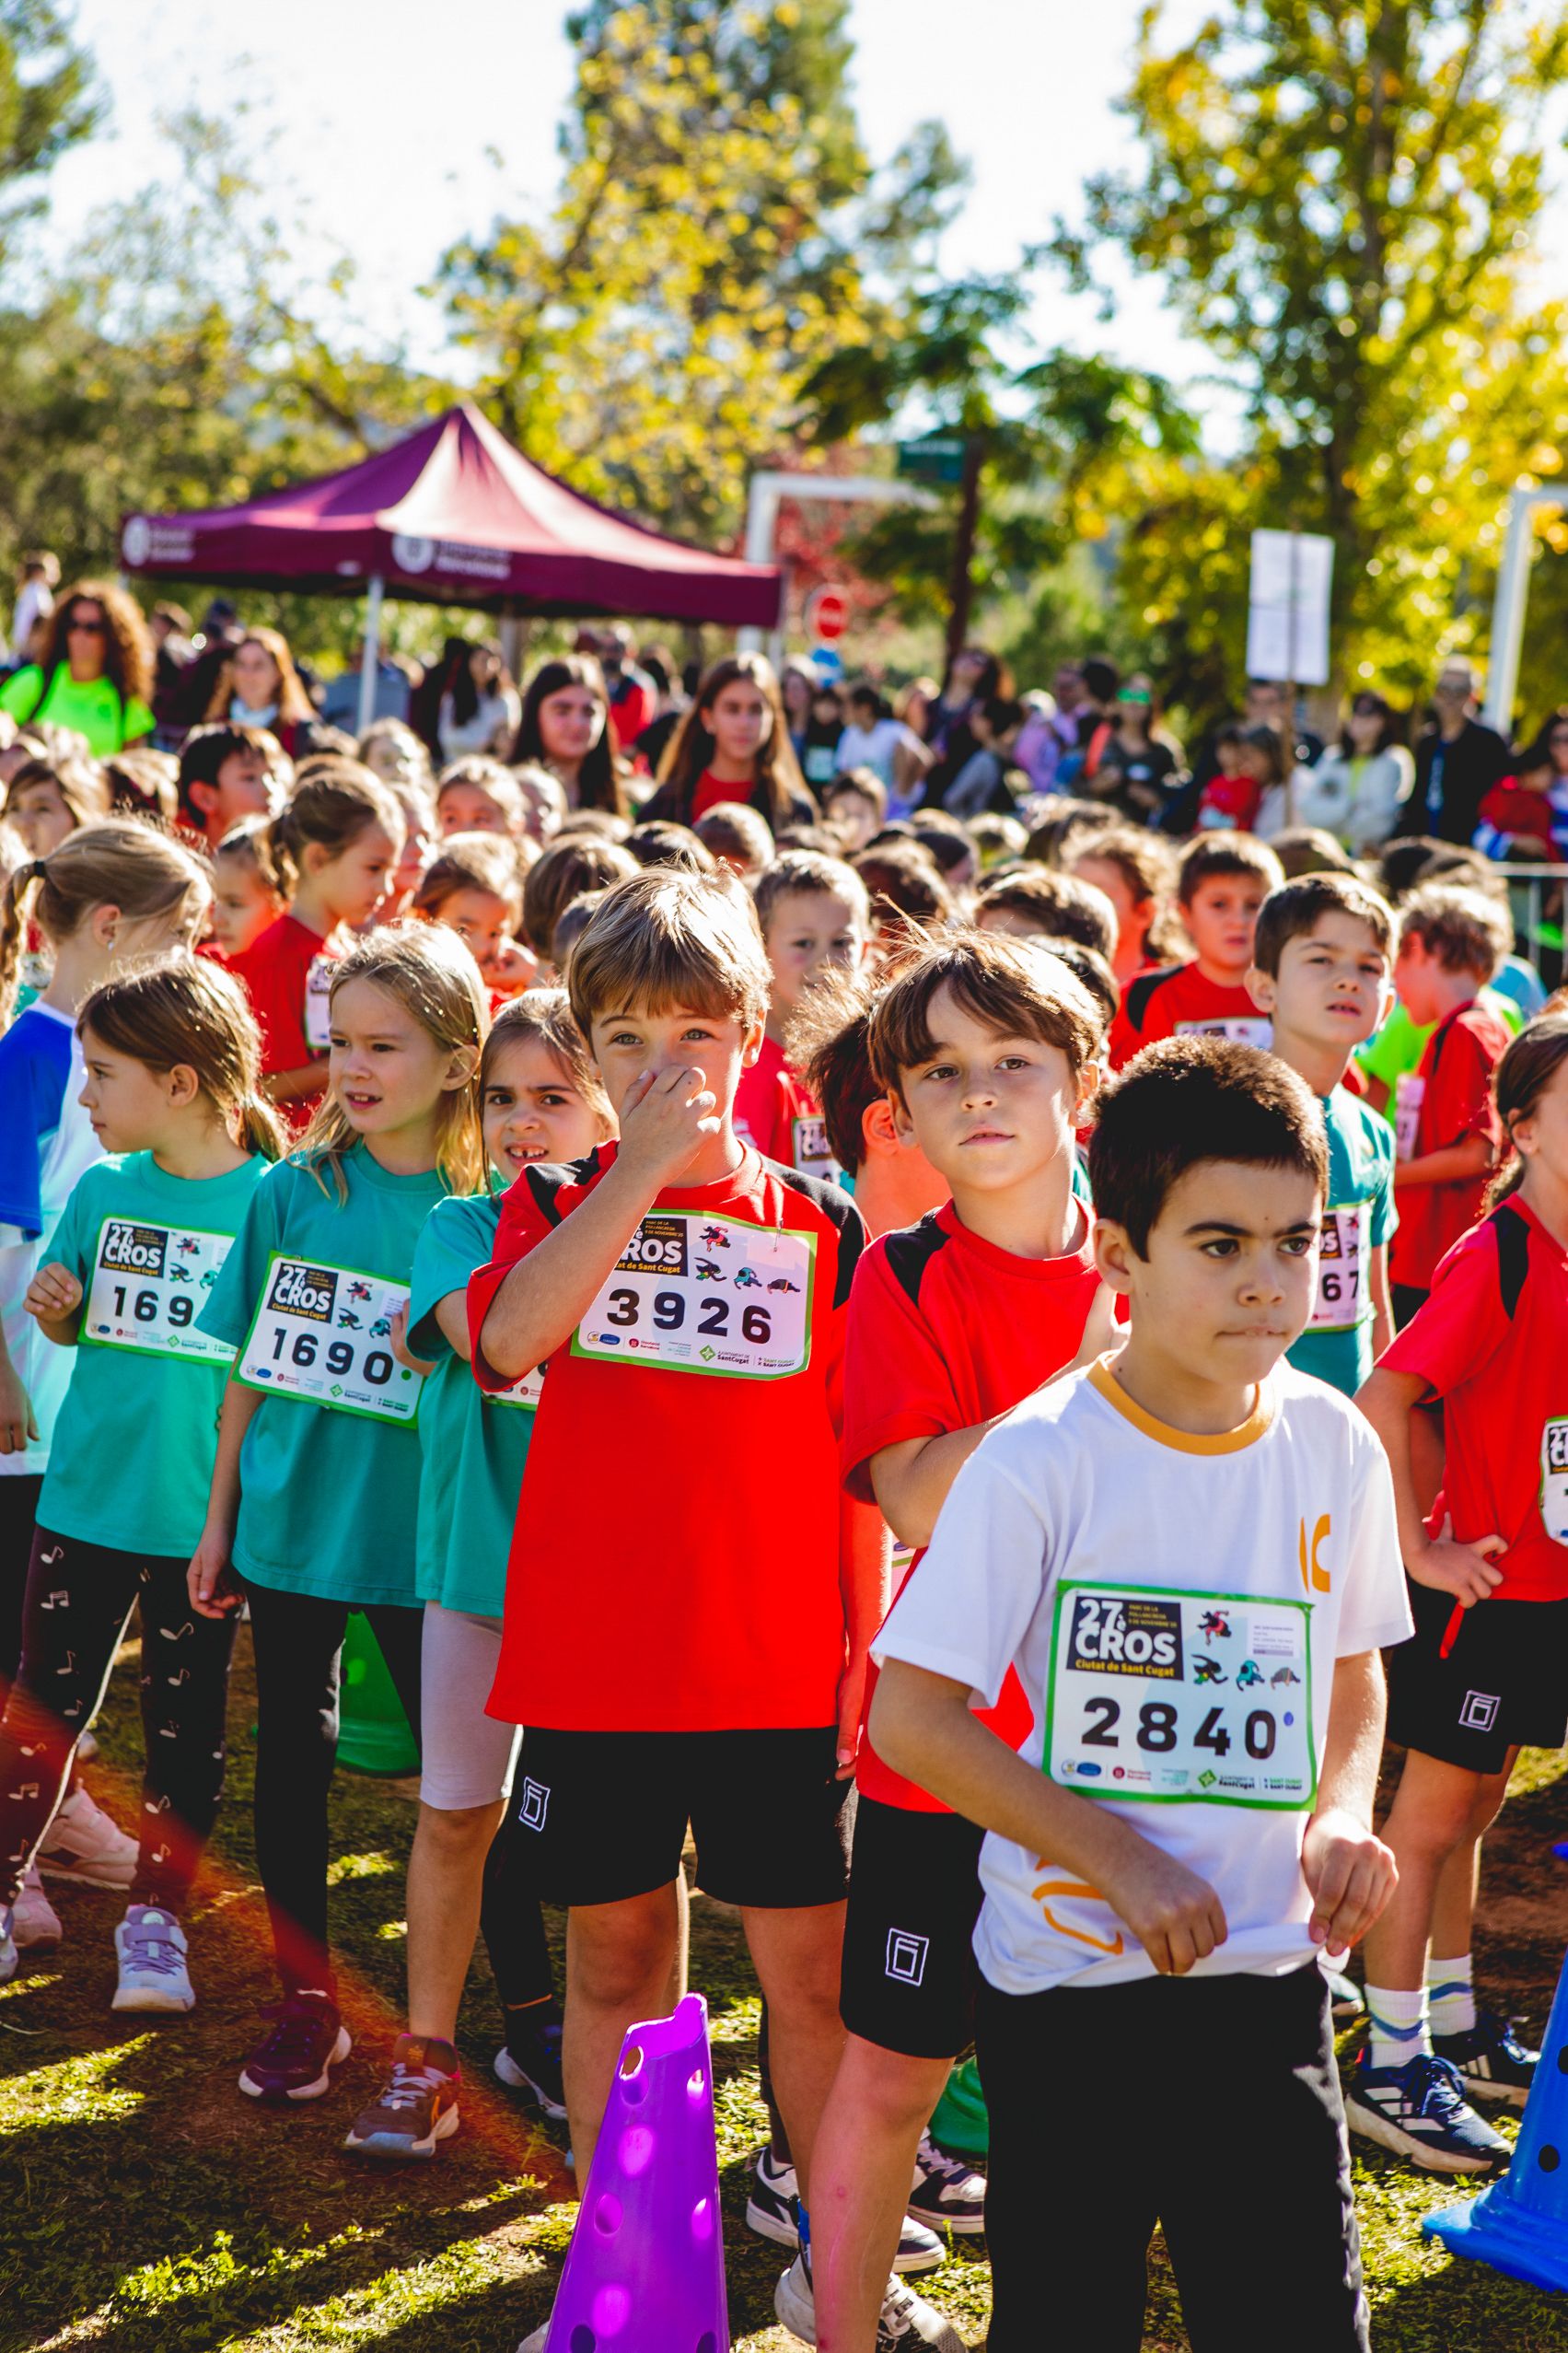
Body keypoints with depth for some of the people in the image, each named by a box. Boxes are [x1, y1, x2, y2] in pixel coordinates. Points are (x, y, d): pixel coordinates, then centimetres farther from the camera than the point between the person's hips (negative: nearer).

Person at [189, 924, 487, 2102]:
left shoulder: (484, 1210, -6)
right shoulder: (292, 1191, 0)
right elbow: (249, 1364, 6)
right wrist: (221, 1515, 6)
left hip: (418, 1534, -2)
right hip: (290, 1520, 2)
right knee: (291, 1757, 10)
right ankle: (305, 2003, 25)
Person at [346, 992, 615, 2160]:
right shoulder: (461, 1225, 1)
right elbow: (485, 1337, -19)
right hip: (480, 1553, 0)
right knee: (458, 1813, 6)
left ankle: (554, 2036, 25)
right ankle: (426, 2055, 16)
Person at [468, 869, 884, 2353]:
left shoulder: (821, 1228, 2)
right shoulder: (556, 1208, 4)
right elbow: (505, 1341, -19)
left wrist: (870, 1648, -1)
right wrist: (641, 1166, -20)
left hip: (777, 1674, -1)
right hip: (587, 1666, 1)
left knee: (812, 1966, 4)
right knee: (614, 1957, 13)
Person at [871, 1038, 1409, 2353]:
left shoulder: (1339, 1449, 0)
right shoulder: (1039, 1462, -14)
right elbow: (911, 1717, -13)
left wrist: (1343, 1812, -3)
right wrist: (1117, 1859, -17)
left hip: (1271, 1981, 4)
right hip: (1069, 1979, -3)